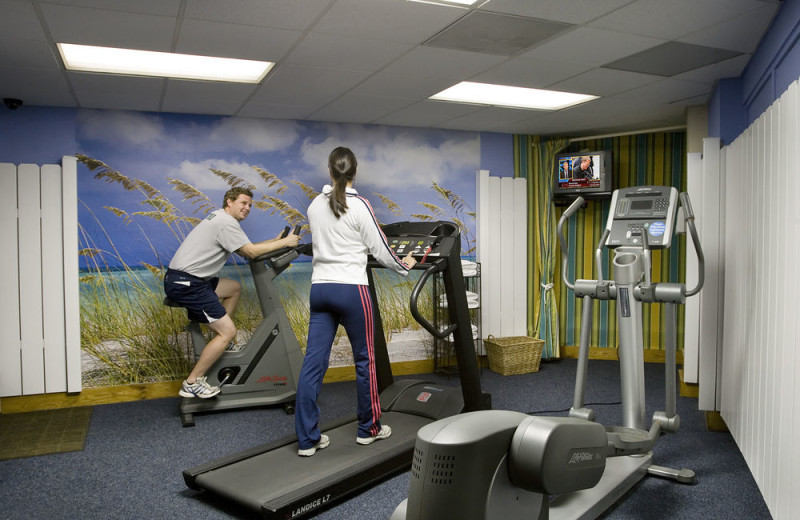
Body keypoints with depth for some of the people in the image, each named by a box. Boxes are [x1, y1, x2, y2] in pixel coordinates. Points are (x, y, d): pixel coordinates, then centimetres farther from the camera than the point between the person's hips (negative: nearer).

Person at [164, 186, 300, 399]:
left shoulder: (219, 218, 20)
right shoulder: (227, 222, -12)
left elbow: (244, 250, 19)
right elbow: (251, 252, -13)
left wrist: (275, 240, 14)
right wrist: (284, 242, -6)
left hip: (185, 279, 11)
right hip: (185, 283, -10)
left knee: (234, 288, 24)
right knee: (228, 331, -10)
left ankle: (219, 341, 21)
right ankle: (192, 384, -5)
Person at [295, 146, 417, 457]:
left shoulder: (315, 206, 9)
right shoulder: (358, 206, -7)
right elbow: (379, 250, -2)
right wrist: (403, 267, 16)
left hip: (320, 288, 5)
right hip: (351, 289, -5)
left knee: (313, 363, 4)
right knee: (365, 360, 10)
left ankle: (307, 439, 9)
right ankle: (368, 429, 22)